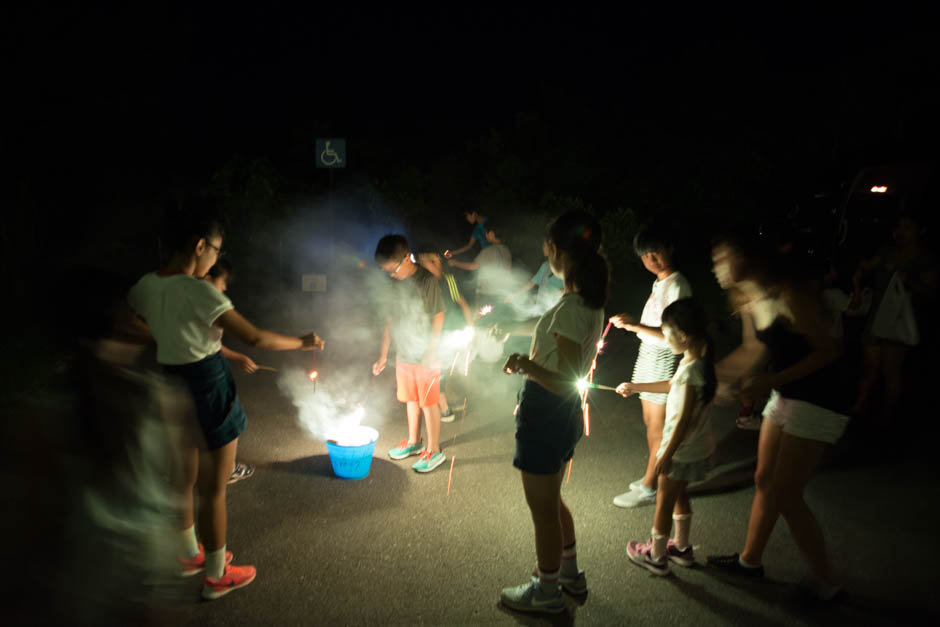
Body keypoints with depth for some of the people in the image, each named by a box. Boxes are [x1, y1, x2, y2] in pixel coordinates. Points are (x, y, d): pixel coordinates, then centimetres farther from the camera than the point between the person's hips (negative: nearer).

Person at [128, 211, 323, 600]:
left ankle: (190, 555, 44)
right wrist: (302, 342, -13)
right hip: (209, 386, -8)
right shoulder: (198, 291, -23)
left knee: (185, 478, 24)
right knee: (214, 489, 7)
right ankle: (216, 576, 22)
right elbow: (254, 338, -26)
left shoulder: (145, 286, 1)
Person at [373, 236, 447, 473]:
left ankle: (434, 451, 16)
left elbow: (438, 317, -11)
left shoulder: (427, 280, -15)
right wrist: (383, 355, 11)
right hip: (403, 355, 6)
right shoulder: (395, 284, 3)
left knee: (428, 404, 3)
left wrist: (431, 351, -14)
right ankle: (413, 442, 35)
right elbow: (389, 320, 10)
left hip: (425, 357, -6)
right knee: (411, 400, 18)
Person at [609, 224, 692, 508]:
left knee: (657, 430, 0)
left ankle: (648, 488, 10)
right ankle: (654, 476, 32)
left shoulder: (677, 285, -18)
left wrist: (635, 325, -27)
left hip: (664, 360, -9)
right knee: (650, 423, 18)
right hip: (649, 356, 9)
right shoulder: (660, 282, 11)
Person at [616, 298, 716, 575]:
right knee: (679, 494, 25)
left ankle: (656, 556, 26)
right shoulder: (697, 359, 0)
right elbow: (672, 385, 17)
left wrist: (667, 454, -20)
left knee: (664, 501, 9)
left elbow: (685, 418, -27)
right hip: (697, 446, 9)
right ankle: (682, 547, 42)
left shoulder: (692, 368, -28)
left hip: (683, 449, -9)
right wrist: (636, 387, 20)